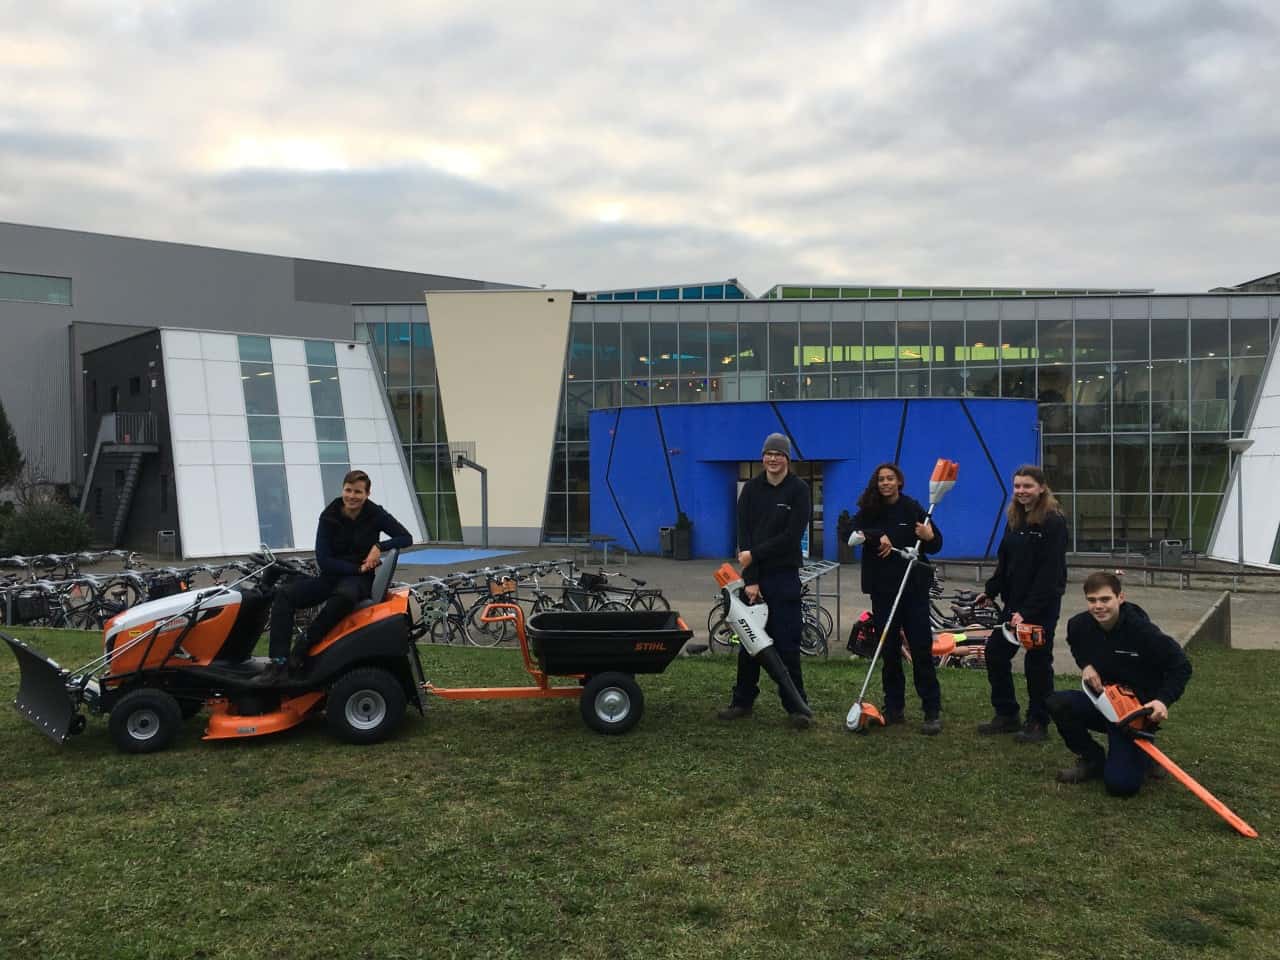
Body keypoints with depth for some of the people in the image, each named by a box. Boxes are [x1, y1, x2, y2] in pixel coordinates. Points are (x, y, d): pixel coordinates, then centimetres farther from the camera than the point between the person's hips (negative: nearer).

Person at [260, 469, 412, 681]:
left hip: (360, 579, -3)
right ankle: (279, 660, -27)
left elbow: (406, 538, -4)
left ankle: (304, 645, -25)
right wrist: (357, 567, -14)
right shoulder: (329, 517, -2)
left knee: (345, 594, -40)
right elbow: (323, 560, -6)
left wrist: (380, 547, -20)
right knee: (285, 594, -21)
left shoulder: (375, 515, -3)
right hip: (331, 576, 3)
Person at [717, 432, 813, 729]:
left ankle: (795, 706, 7)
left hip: (785, 576, -3)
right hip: (753, 573, 3)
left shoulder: (799, 489, -3)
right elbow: (744, 536, -3)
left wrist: (755, 554, -13)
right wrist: (750, 580, -11)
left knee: (786, 643, -2)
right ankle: (743, 701, 20)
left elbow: (792, 536, -12)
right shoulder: (752, 488, 4)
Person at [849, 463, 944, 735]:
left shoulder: (913, 509, -3)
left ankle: (933, 712, 2)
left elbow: (936, 546, 1)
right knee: (888, 650, 9)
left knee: (921, 650, -3)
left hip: (913, 587, -3)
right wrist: (878, 537, -23)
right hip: (882, 588, 3)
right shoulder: (869, 510, 3)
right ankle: (894, 708, 18)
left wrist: (930, 537, -19)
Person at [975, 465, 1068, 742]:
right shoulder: (1015, 519, 9)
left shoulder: (1053, 522, -15)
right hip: (1014, 601, 8)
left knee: (1038, 662, 2)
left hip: (1042, 605, -8)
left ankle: (1038, 723, 17)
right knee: (995, 652, 9)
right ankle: (1006, 715, 23)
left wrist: (1027, 611, -24)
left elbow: (1050, 572, -20)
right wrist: (990, 591, 6)